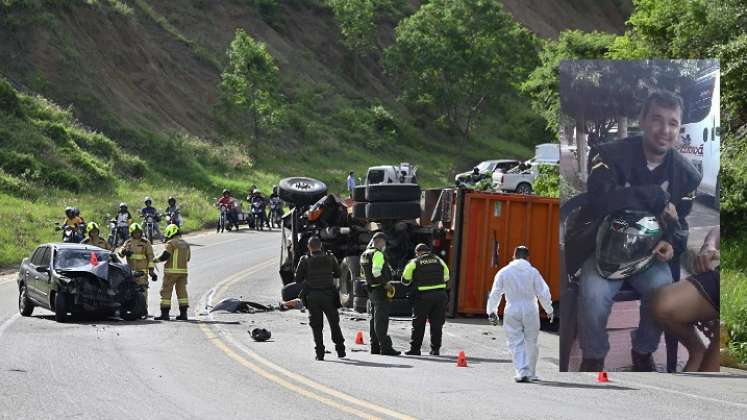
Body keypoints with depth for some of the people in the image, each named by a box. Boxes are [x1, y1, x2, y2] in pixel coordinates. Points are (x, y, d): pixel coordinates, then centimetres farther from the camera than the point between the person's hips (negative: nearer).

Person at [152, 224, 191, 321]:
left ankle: (165, 313, -5)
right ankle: (183, 313, 8)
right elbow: (188, 258, 18)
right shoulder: (185, 244, 13)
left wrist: (155, 260, 2)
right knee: (182, 291, 10)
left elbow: (164, 256, -14)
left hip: (172, 271, -7)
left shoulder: (171, 243, -9)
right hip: (183, 271, 7)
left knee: (166, 291, -1)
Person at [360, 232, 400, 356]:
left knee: (375, 318, 14)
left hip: (371, 289, 9)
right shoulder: (377, 254, -14)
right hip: (381, 290, -9)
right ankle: (385, 347, -14)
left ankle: (375, 347, 18)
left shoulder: (365, 254, 15)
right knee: (382, 319, -11)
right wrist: (386, 283, -16)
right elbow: (376, 272, -26)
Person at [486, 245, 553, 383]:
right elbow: (543, 293, -1)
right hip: (530, 310, 0)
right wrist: (549, 310, 13)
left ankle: (522, 372, -12)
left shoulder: (504, 272, 1)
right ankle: (531, 373, 19)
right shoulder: (533, 272, -3)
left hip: (512, 311, 0)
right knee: (531, 343, 12)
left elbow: (495, 293, 5)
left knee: (516, 343, 2)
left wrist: (492, 310, 18)